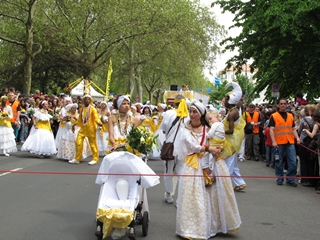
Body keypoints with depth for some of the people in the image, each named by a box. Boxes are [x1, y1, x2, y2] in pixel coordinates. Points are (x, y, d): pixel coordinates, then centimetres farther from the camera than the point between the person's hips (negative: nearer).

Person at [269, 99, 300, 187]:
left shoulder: (291, 116, 15)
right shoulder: (274, 116, 2)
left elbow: (293, 129, 19)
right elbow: (271, 129, -4)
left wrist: (297, 138, 2)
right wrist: (273, 141, -14)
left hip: (290, 142, 3)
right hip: (279, 143, -3)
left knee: (293, 162, -2)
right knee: (279, 162, 5)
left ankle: (290, 179, 9)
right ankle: (279, 179, 17)